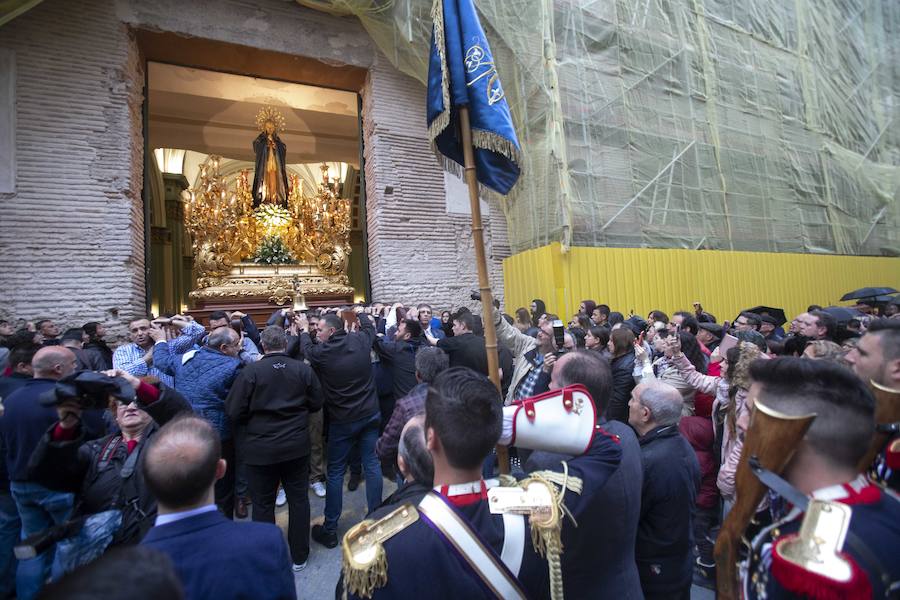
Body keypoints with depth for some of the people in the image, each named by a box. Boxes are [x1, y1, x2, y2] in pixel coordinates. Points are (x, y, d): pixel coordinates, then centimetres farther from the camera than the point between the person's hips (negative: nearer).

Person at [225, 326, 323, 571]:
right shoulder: (303, 369, -8)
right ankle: (299, 556, 29)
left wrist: (253, 421, 10)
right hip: (296, 446, 2)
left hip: (260, 448, -1)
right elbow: (316, 404, 1)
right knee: (298, 499, 16)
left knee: (263, 504, 15)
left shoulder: (250, 371, -14)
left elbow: (234, 412, -10)